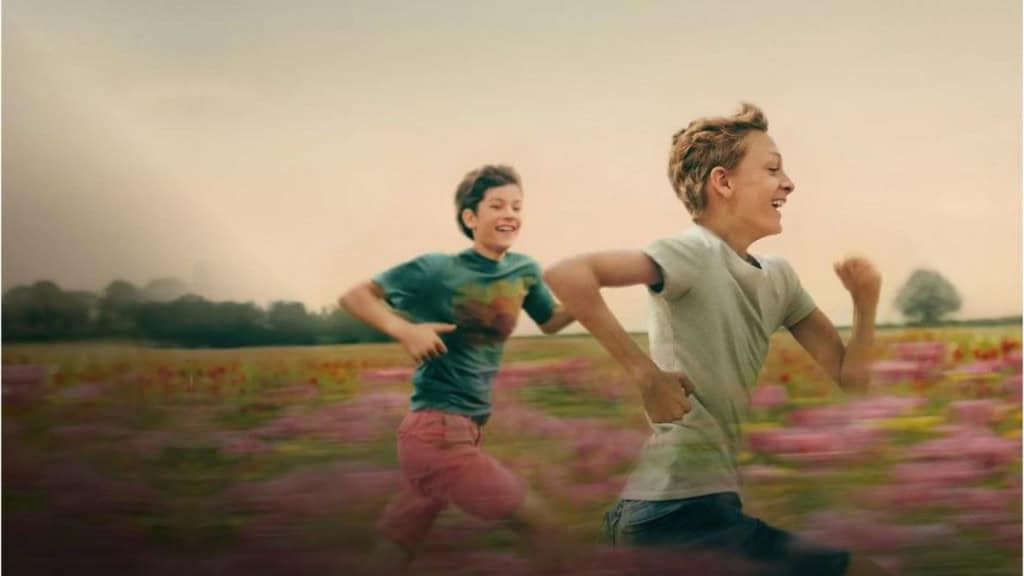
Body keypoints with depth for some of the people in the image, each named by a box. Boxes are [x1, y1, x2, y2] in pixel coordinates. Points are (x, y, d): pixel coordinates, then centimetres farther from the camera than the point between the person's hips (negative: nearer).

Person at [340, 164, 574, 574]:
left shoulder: (524, 270, 7)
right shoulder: (437, 270, -11)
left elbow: (550, 322, 23)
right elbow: (354, 297, -6)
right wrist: (404, 329, -23)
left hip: (462, 431, 7)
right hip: (437, 431, -7)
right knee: (543, 528, -6)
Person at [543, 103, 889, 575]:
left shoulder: (778, 278, 13)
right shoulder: (695, 254, -13)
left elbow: (848, 379, 12)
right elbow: (565, 274, -27)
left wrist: (865, 304, -6)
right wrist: (646, 375, -25)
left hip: (710, 502, 9)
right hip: (677, 512, -9)